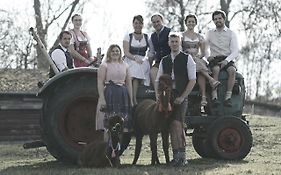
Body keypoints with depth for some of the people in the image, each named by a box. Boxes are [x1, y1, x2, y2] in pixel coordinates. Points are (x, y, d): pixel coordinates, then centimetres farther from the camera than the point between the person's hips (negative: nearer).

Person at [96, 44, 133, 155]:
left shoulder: (124, 65, 16)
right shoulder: (104, 65, 2)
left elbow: (129, 83, 15)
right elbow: (100, 83, -5)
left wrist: (131, 100, 9)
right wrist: (102, 98, -15)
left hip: (123, 95, 5)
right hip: (109, 94, -4)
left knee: (124, 125, 1)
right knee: (109, 125, -8)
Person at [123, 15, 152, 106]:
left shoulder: (147, 37, 17)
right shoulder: (128, 36, 13)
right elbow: (126, 52, 2)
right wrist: (135, 58, -16)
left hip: (143, 61, 0)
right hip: (130, 60, 0)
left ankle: (133, 99, -36)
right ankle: (134, 99, -37)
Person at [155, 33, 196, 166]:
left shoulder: (187, 58, 0)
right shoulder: (164, 61, 14)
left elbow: (192, 80, -5)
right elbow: (157, 80, 15)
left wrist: (182, 97, -12)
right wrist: (158, 96, -1)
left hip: (181, 97, -5)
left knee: (177, 124, -17)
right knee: (172, 127, 5)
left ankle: (181, 155, -11)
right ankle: (176, 155, 11)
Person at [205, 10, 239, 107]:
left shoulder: (231, 33, 8)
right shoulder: (210, 33, 17)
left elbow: (235, 51, -1)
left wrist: (226, 60, -19)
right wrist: (207, 56, -1)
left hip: (228, 59, 0)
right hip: (214, 59, 1)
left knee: (232, 70, -34)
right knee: (216, 69, -35)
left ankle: (228, 97, -37)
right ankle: (214, 97, -42)